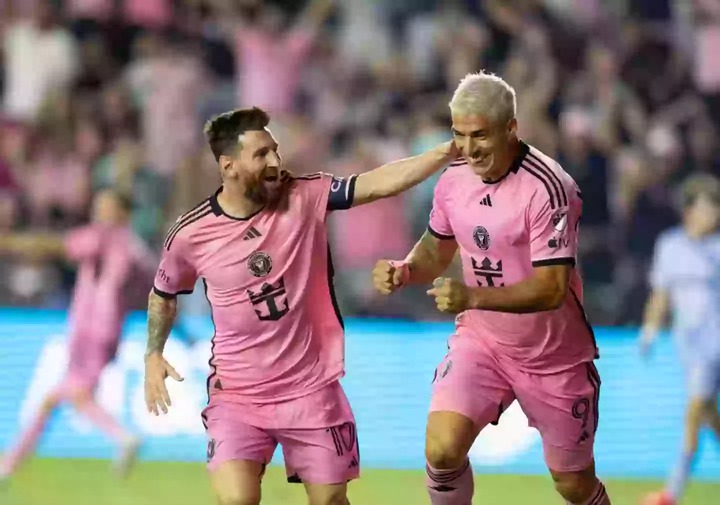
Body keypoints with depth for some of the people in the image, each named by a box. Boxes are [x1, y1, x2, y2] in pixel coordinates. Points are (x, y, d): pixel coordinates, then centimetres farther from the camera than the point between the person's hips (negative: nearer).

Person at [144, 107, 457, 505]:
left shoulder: (305, 198, -8)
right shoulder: (190, 234, -8)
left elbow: (382, 183, -16)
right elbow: (163, 295, 12)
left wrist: (450, 150, -25)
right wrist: (153, 356, 2)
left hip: (311, 388, 2)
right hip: (237, 393, -1)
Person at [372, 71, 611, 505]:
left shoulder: (547, 188, -24)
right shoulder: (454, 179, -5)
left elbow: (551, 289, -29)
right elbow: (437, 249, 13)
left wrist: (472, 297, -41)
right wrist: (404, 270, -9)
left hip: (555, 356, -4)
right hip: (480, 340, 4)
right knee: (442, 449, -21)